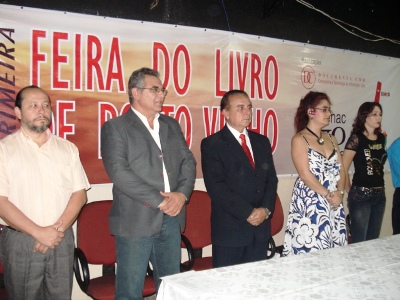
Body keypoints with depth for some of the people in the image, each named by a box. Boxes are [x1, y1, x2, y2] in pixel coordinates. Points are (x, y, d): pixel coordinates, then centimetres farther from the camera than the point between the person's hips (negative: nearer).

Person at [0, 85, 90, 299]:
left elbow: (79, 194, 4)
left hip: (62, 239, 3)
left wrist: (58, 229, -10)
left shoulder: (67, 148, 8)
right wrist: (39, 232, -14)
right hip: (20, 241, -2)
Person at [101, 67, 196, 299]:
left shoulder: (171, 125, 15)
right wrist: (159, 201, -16)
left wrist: (182, 194, -7)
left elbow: (188, 161, 11)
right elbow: (118, 171, -14)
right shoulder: (115, 127, -3)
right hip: (136, 220, -5)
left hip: (172, 218, 5)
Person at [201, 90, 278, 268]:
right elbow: (216, 187, -13)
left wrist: (266, 209, -5)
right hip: (229, 229, -5)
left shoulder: (262, 141, 14)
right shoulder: (212, 144, -5)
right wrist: (248, 212, -15)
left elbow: (271, 179, 11)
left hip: (261, 227, 5)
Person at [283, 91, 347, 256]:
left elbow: (340, 169, 10)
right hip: (309, 203, -6)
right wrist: (328, 195, -12)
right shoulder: (300, 139, -7)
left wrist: (340, 192, -5)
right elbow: (305, 174, -14)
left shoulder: (331, 138, 13)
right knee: (310, 250, -3)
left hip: (334, 202, 6)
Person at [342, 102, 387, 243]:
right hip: (361, 195, -6)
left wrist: (380, 189, 12)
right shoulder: (356, 138, -10)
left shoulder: (381, 138, 9)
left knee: (373, 240, 15)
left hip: (380, 195, 6)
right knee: (359, 242, 3)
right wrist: (350, 192, -2)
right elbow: (343, 169, -12)